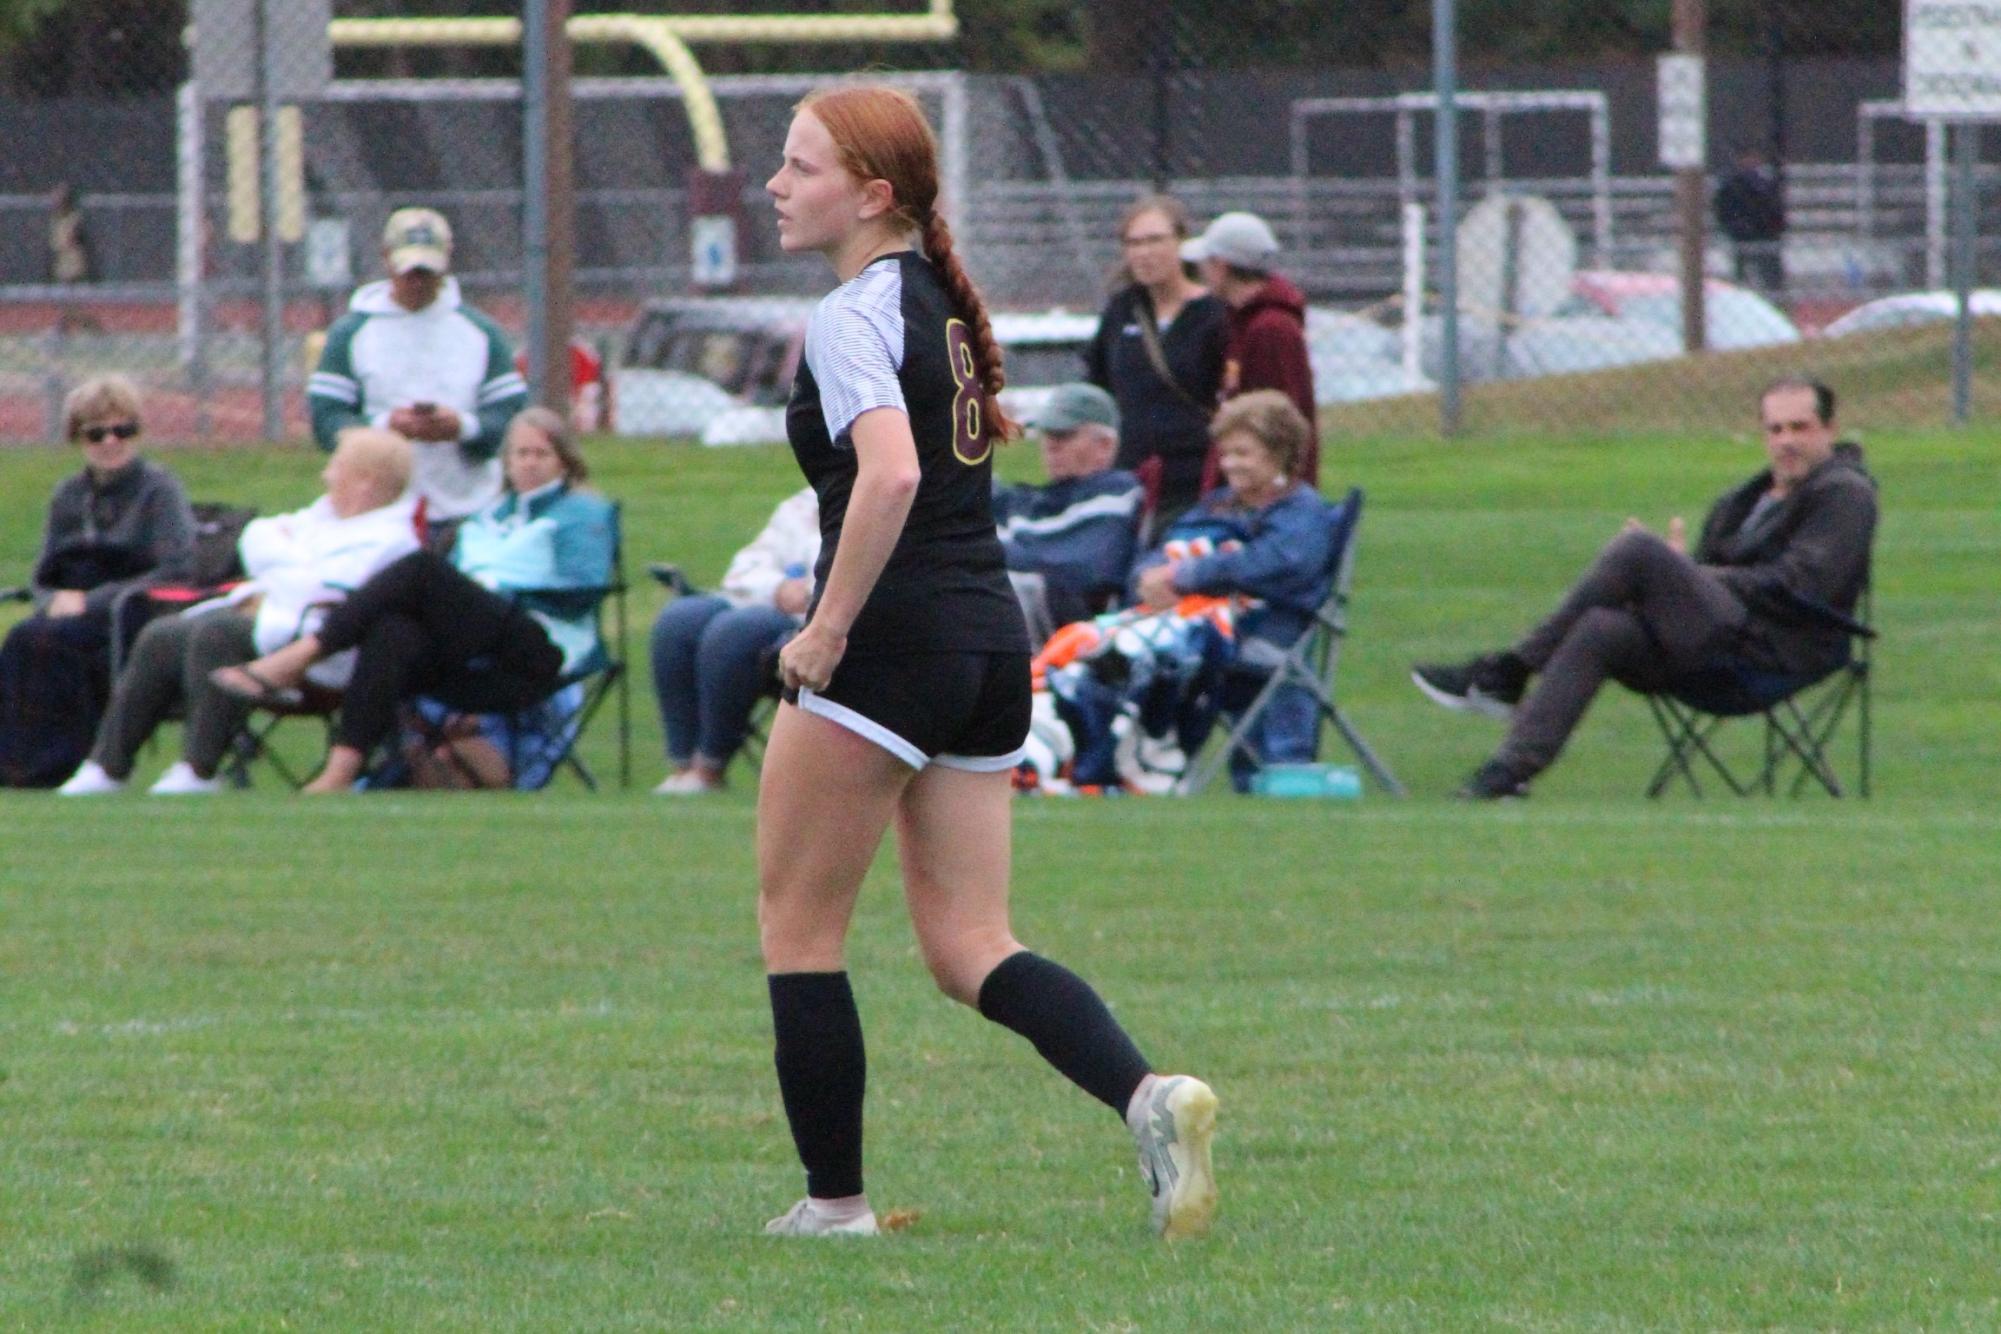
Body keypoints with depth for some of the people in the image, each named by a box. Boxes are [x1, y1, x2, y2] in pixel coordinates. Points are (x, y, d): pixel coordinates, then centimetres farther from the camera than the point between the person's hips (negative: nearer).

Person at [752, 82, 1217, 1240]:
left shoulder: (853, 316, -12)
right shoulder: (943, 299, 16)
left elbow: (892, 473, -28)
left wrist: (829, 629, -20)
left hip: (893, 636, -9)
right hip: (994, 640, 9)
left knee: (798, 922, 5)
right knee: (969, 947, 7)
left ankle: (834, 1199, 6)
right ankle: (1149, 1095, -15)